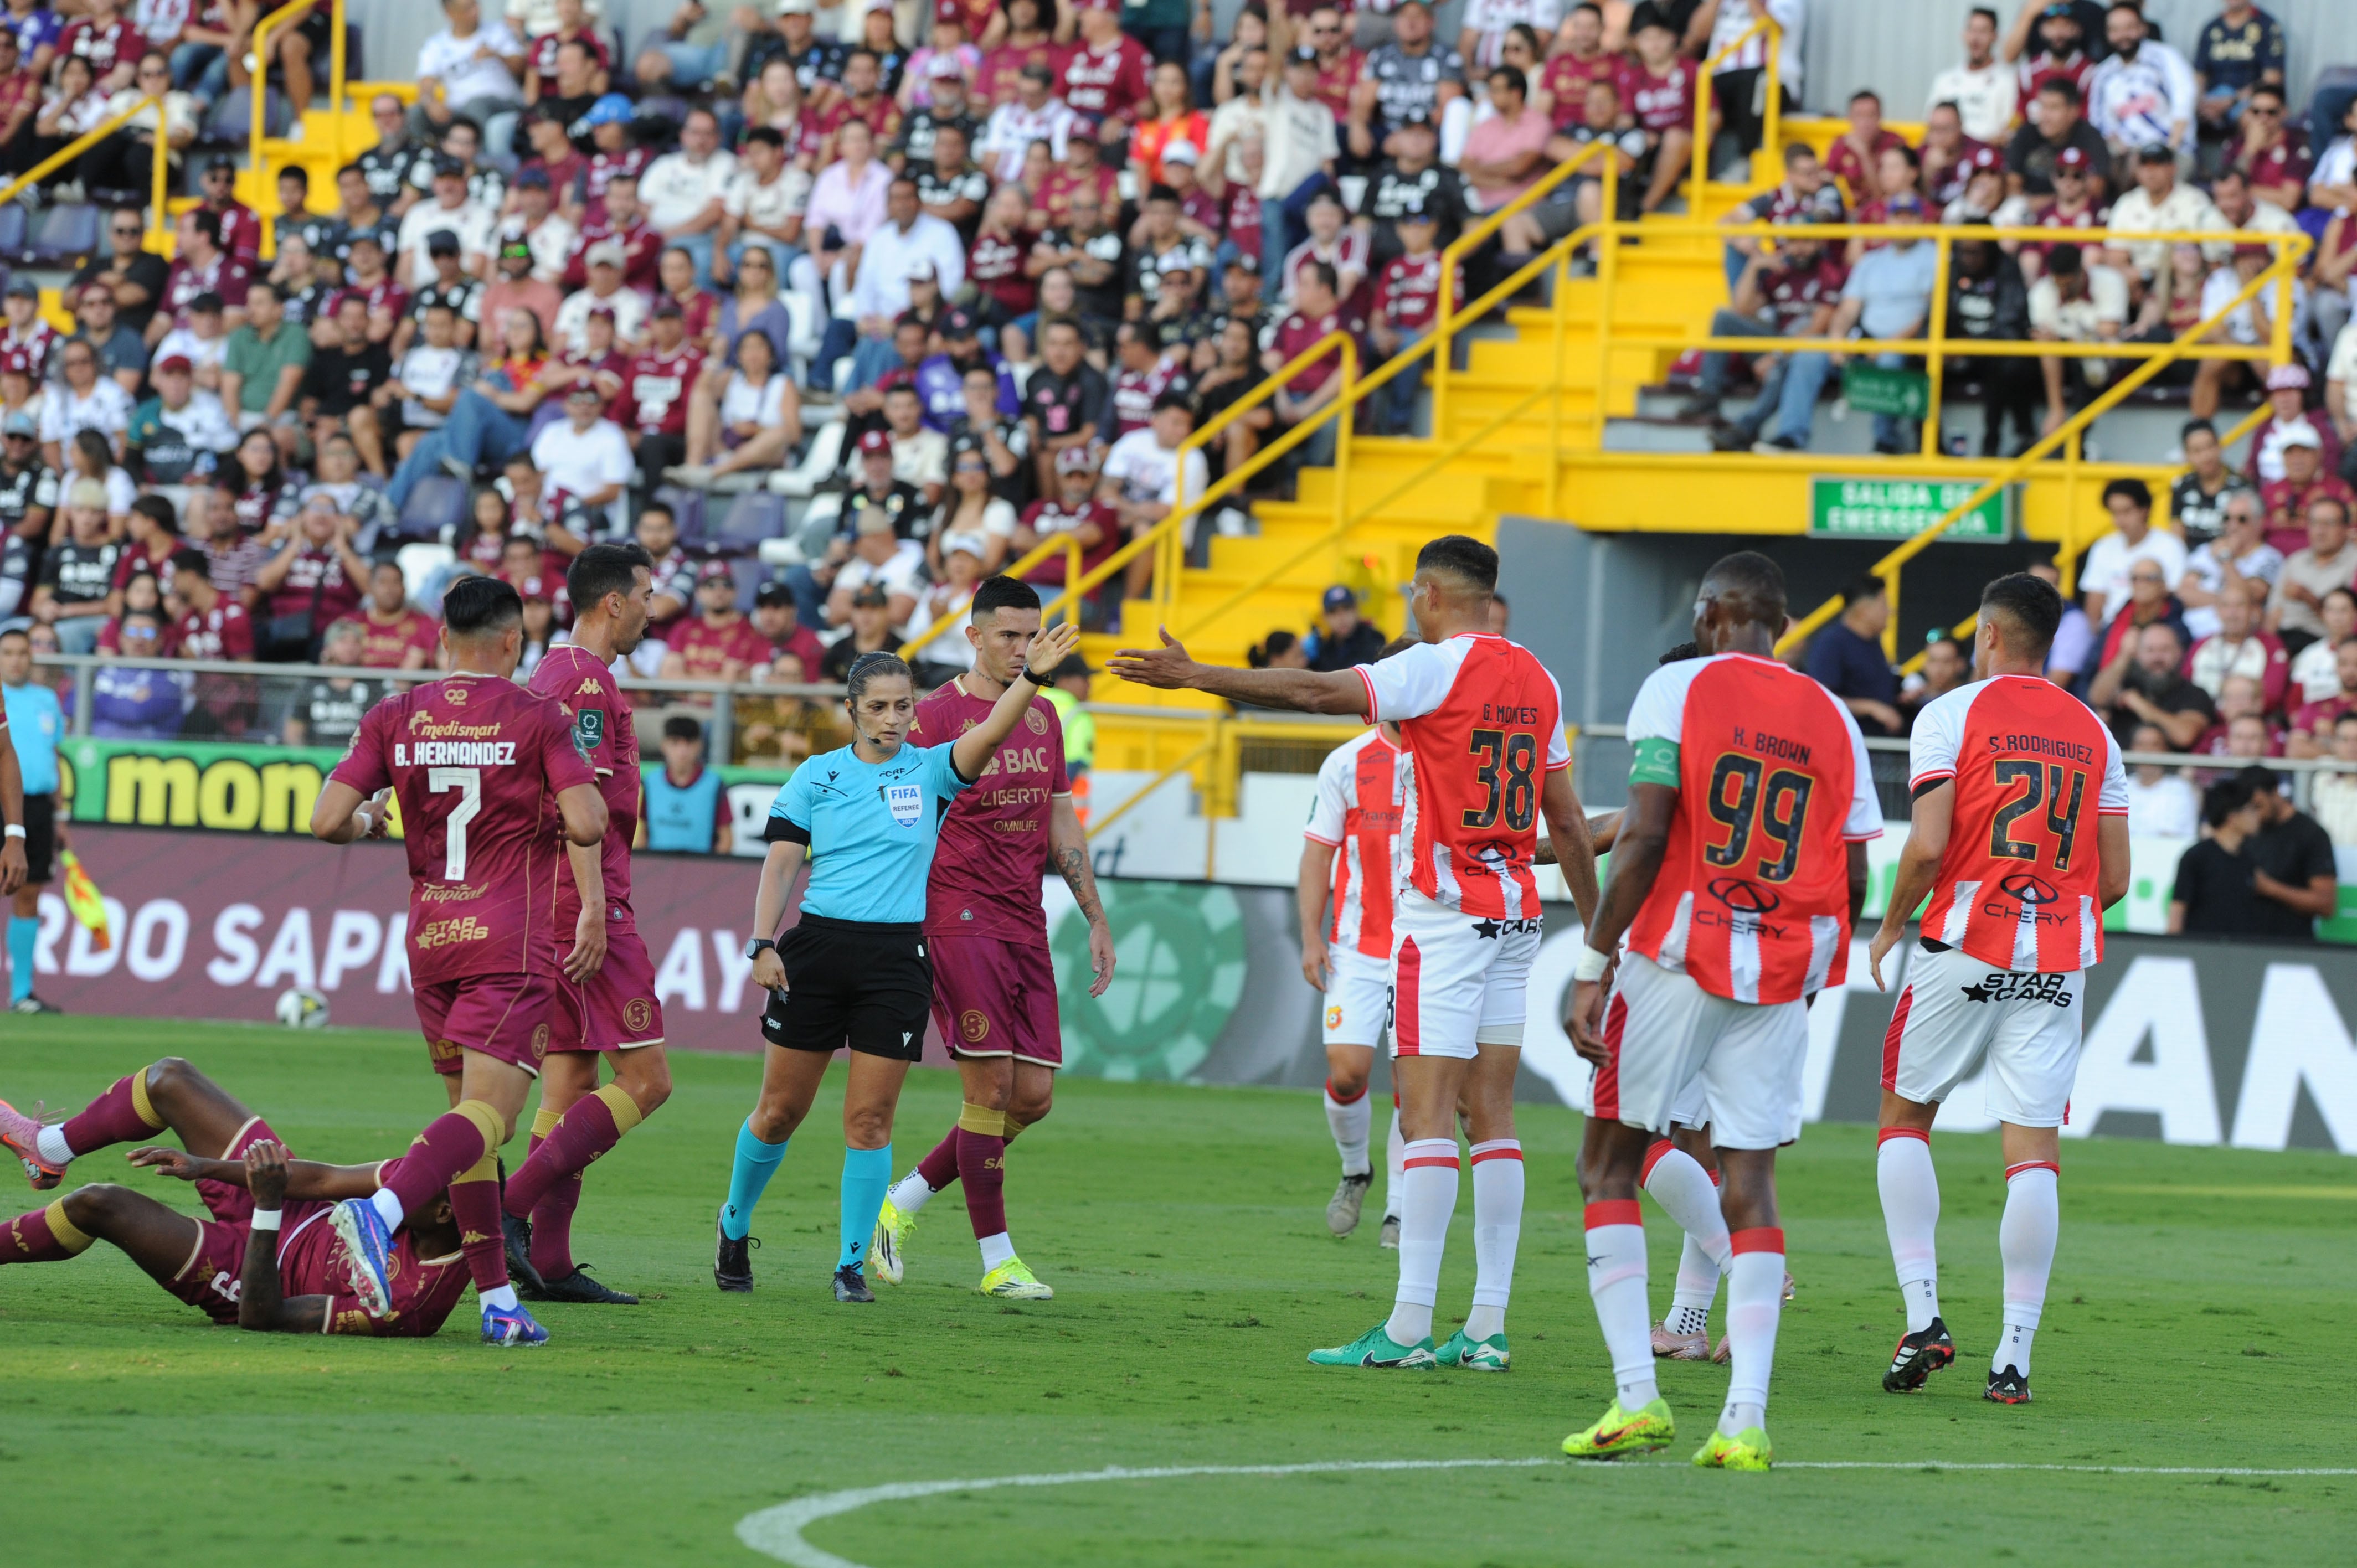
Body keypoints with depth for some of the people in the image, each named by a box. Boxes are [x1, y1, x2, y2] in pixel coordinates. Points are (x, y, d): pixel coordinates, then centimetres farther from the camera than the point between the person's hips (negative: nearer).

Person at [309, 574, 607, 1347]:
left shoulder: (394, 719, 5)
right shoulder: (535, 717, -4)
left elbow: (327, 821, -1)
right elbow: (587, 825, -11)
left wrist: (368, 823, 21)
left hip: (430, 938, 5)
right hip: (510, 941, -5)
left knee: (470, 1110, 13)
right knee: (488, 1115, -13)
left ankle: (498, 1301, 9)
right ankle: (381, 1212, -39)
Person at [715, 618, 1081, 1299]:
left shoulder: (930, 771, 4)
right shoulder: (817, 776, 5)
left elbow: (988, 735, -13)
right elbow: (780, 864, 2)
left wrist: (1030, 678, -27)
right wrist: (762, 944, -9)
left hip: (897, 958, 0)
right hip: (817, 947, 0)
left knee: (870, 1118, -3)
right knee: (780, 1110, 6)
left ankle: (853, 1262, 6)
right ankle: (735, 1225, 28)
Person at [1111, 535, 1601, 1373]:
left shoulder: (1439, 667, -9)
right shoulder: (1537, 680, 12)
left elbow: (1317, 692, -18)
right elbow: (1567, 820, 15)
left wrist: (1194, 676, -16)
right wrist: (1596, 928, 21)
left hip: (1443, 908, -7)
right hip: (1516, 910, 7)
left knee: (1426, 1111, -9)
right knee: (1492, 1114, 7)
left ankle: (1410, 1327, -13)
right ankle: (1487, 1326, 4)